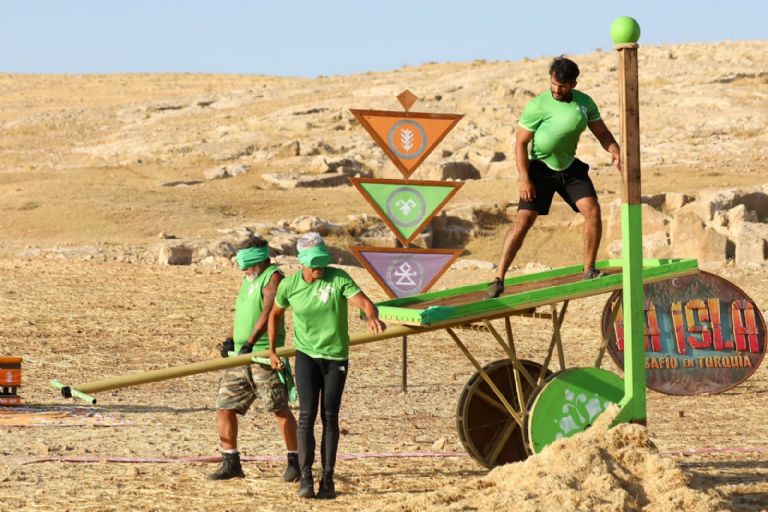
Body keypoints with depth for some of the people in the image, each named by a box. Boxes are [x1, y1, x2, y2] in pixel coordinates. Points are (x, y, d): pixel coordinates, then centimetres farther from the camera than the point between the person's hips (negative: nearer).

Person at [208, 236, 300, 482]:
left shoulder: (273, 278, -9)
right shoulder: (248, 279, 19)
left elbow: (267, 314, -22)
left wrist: (250, 343, -33)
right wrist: (230, 339, 4)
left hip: (263, 355, -8)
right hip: (239, 355, 8)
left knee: (279, 409, -3)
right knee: (224, 407, 3)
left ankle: (295, 462, 6)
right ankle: (231, 464, 9)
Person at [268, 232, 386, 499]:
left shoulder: (338, 278, -13)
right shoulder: (289, 285, -6)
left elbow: (363, 301, -26)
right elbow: (275, 314, 13)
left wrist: (372, 317, -49)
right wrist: (272, 350, 13)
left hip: (336, 357, 0)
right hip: (306, 355, 0)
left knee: (329, 417, 2)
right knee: (307, 414, -13)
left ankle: (327, 480, 9)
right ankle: (305, 477, -16)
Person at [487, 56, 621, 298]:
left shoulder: (584, 102, -3)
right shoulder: (538, 106, -17)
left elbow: (601, 131, 5)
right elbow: (520, 142, -14)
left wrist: (615, 150, -16)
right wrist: (524, 178, -20)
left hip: (570, 167, 4)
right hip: (540, 168, -4)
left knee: (592, 210, -11)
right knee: (524, 220, -13)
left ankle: (589, 271, 1)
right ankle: (499, 279, -11)